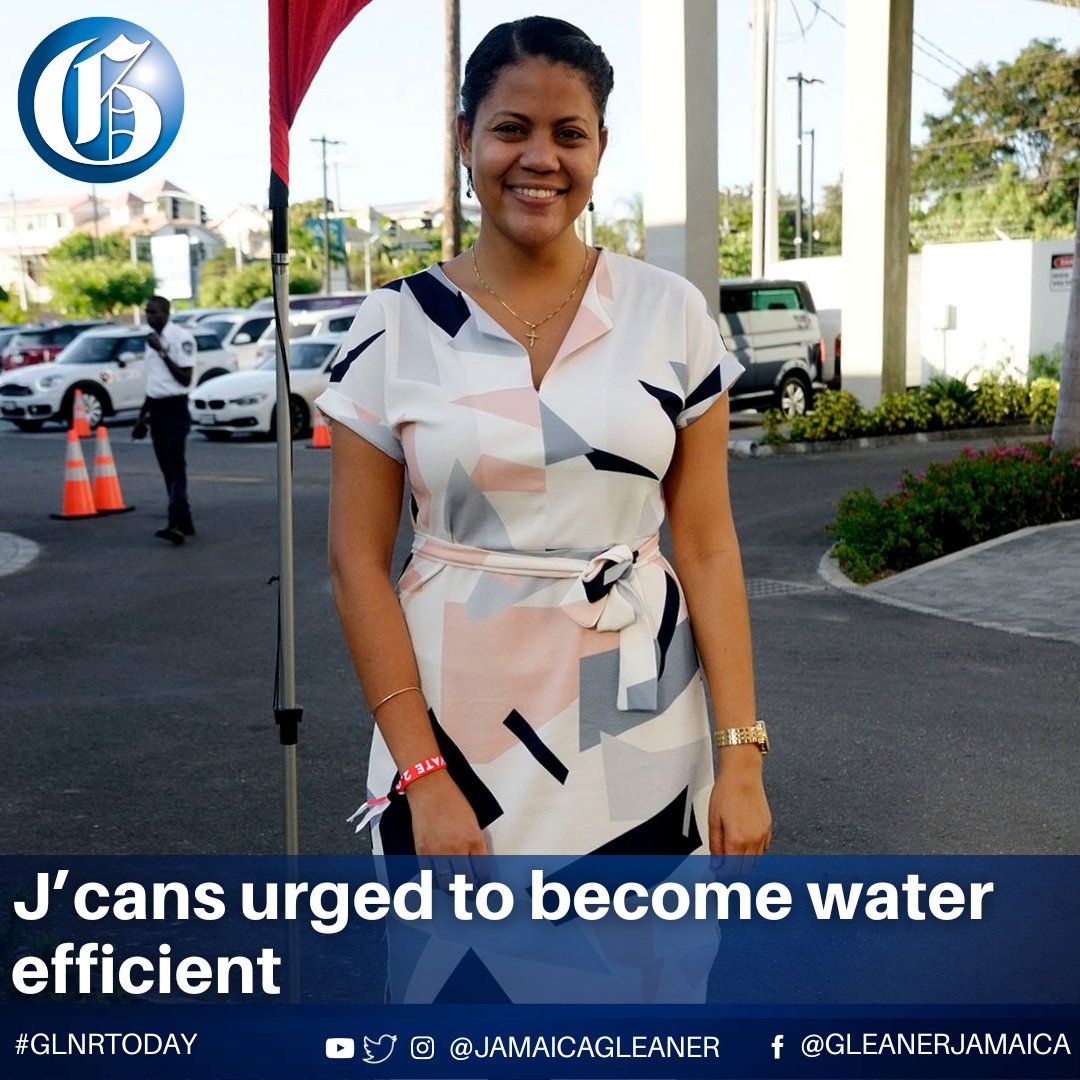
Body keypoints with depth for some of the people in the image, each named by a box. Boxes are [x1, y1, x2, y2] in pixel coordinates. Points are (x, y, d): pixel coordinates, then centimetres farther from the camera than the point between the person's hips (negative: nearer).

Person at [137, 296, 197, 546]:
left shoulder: (181, 338, -11)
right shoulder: (152, 339, 14)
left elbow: (185, 379, -16)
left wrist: (162, 352, -21)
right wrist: (142, 415, 22)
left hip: (175, 408, -8)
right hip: (156, 408, 8)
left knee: (176, 466, -16)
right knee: (167, 467, 10)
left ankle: (177, 525, -25)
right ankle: (184, 521, 17)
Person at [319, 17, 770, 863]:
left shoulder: (670, 312, -2)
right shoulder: (397, 326, -4)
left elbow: (707, 543, -1)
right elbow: (357, 561, -5)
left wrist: (741, 753, -6)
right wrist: (422, 772, -11)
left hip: (636, 724, 1)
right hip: (458, 718, 0)